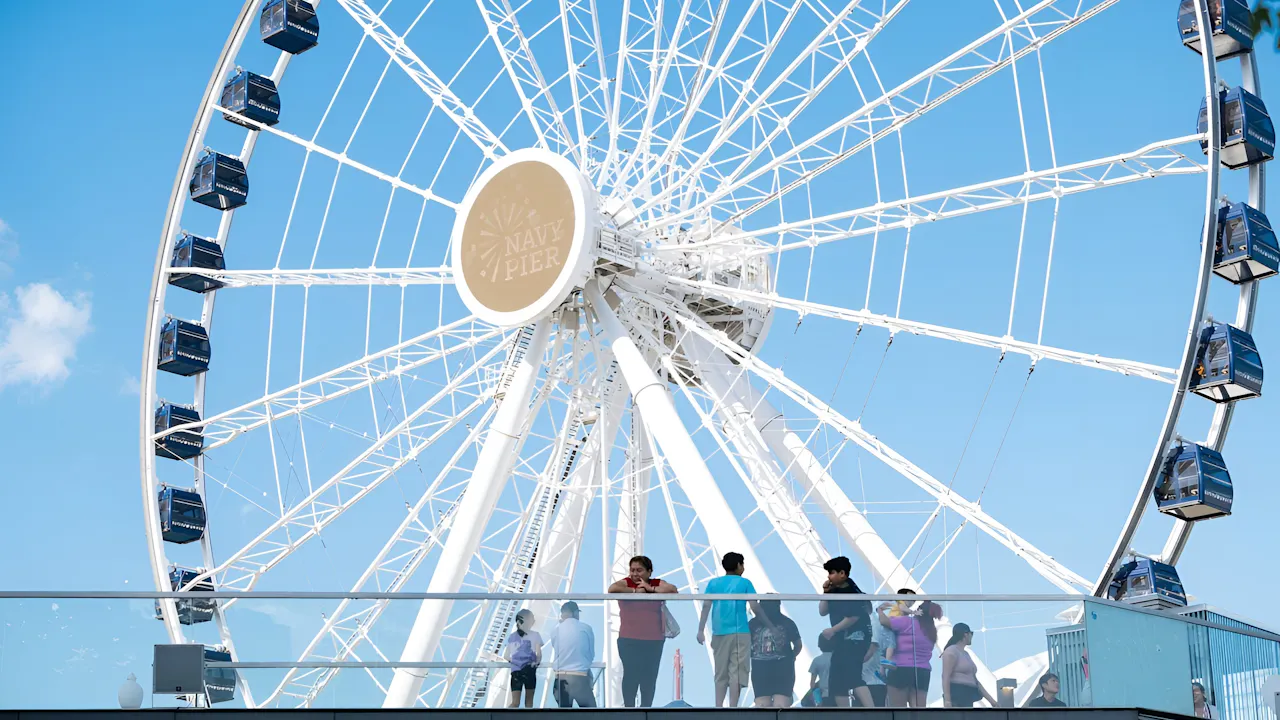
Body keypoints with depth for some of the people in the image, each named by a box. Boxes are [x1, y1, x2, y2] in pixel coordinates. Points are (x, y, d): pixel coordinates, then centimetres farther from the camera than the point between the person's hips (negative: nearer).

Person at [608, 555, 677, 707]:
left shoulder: (657, 584, 5)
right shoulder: (626, 583, -1)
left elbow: (673, 589, -12)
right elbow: (612, 589, -20)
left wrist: (650, 589, -14)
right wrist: (635, 590, -15)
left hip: (654, 641, 2)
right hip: (629, 640, -2)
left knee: (649, 677, 7)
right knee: (630, 675, -4)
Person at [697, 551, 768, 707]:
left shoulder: (714, 583, 13)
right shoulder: (744, 583, 5)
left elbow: (706, 607, 3)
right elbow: (755, 607, 0)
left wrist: (701, 630, 2)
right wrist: (770, 624, 11)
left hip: (719, 633, 4)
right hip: (739, 632, -3)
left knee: (721, 673, 11)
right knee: (736, 673, -4)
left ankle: (718, 708, 9)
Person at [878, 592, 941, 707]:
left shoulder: (908, 622, -5)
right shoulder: (931, 630, 16)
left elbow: (884, 621, -11)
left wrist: (879, 610, 9)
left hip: (902, 669, -6)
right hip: (922, 672, 6)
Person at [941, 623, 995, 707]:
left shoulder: (965, 654, 24)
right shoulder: (951, 651, -6)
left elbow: (974, 680, 24)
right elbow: (946, 677, -15)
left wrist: (991, 700, 20)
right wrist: (947, 700, -24)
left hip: (967, 698, 10)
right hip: (956, 697, -10)